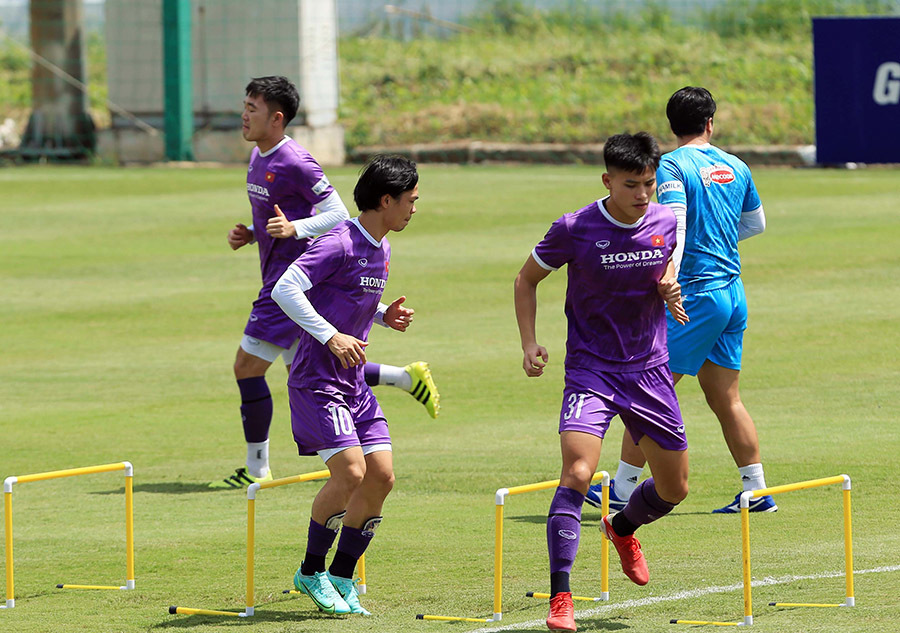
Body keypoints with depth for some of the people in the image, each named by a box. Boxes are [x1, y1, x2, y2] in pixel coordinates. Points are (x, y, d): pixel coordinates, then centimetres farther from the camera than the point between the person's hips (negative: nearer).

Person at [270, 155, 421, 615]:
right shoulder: (340, 243, -16)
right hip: (317, 380, -9)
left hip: (353, 381, 9)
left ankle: (341, 579, 12)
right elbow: (284, 290, -23)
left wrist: (387, 316, 7)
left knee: (381, 476, 1)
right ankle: (312, 572, 0)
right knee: (350, 472, -18)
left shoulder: (380, 249, 12)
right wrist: (331, 337, -26)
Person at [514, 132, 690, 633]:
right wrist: (530, 343, -9)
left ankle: (623, 527, 47)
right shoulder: (574, 230, -13)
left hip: (650, 370, 4)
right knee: (577, 474, -24)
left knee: (675, 488, 13)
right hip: (591, 370, -4)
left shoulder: (666, 222, -1)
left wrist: (669, 289, -3)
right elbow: (527, 279, 2)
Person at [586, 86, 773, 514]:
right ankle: (756, 491, 11)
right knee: (725, 399, 12)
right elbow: (756, 224, 26)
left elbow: (675, 225, -22)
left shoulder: (673, 166, -8)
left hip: (696, 293, -7)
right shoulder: (735, 167, 12)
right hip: (733, 294, 7)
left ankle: (623, 487, 1)